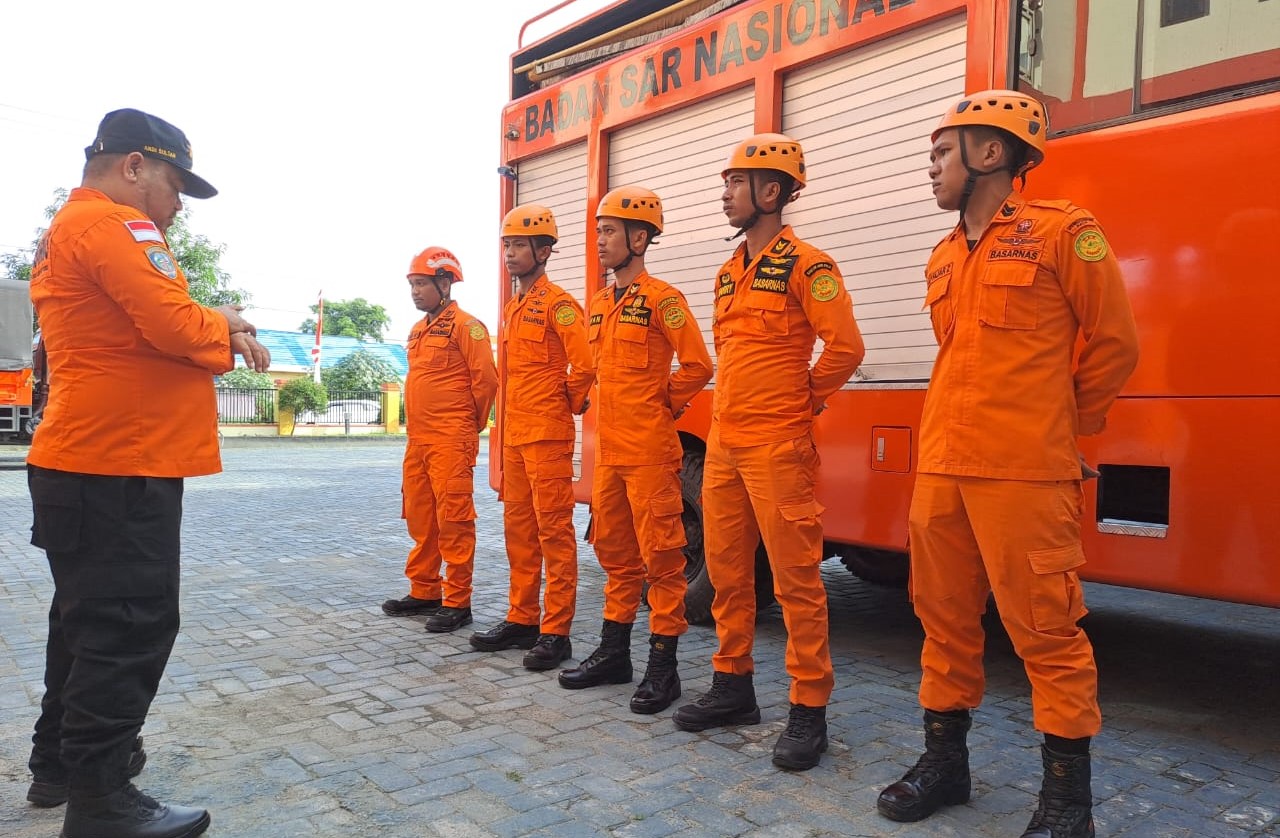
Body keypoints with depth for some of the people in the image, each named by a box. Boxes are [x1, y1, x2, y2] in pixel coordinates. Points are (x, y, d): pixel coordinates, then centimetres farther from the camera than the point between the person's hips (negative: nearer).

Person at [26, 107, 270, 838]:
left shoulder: (67, 229, 21)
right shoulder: (114, 224, -13)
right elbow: (175, 328, -22)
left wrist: (212, 328, 4)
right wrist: (224, 330, -2)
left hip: (88, 461, 11)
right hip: (119, 466, -11)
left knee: (91, 617, 18)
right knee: (130, 626, -4)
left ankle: (61, 763, 30)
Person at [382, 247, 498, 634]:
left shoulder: (465, 325, -8)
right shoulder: (418, 330, 18)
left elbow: (486, 379, -12)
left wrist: (470, 424, -2)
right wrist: (416, 426, 19)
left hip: (451, 442, -9)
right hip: (417, 440, 9)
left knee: (453, 520, -5)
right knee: (420, 518, 13)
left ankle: (457, 602, 2)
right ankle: (424, 592, 25)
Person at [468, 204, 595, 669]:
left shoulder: (558, 304, -10)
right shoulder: (511, 308, 18)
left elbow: (585, 365, -18)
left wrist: (567, 404, -5)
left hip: (548, 435, -9)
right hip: (514, 436, 9)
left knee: (553, 531, -5)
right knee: (519, 529, 13)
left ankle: (555, 632, 1)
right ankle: (522, 619, 24)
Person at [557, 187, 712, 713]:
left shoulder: (662, 299, -9)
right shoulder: (600, 305, 15)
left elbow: (697, 365, -14)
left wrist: (662, 407, -4)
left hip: (650, 452, -8)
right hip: (608, 451, 8)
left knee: (660, 555, -2)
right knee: (615, 552, 15)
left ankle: (663, 665, 6)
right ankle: (614, 652, 26)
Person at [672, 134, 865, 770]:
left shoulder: (804, 265, -8)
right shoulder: (729, 273, 17)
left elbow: (845, 347, -15)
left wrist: (803, 403, -4)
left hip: (776, 447, -8)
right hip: (723, 443, 9)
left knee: (795, 577, -3)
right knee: (726, 568, 13)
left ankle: (809, 712, 7)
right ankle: (733, 687, 27)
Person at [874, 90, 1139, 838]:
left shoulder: (1061, 233, -4)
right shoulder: (945, 258, 15)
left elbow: (1114, 346, 1)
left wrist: (1061, 426, 9)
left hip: (1023, 474, -7)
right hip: (941, 468, 7)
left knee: (1044, 627, 0)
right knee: (946, 617, 12)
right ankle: (945, 759, 26)